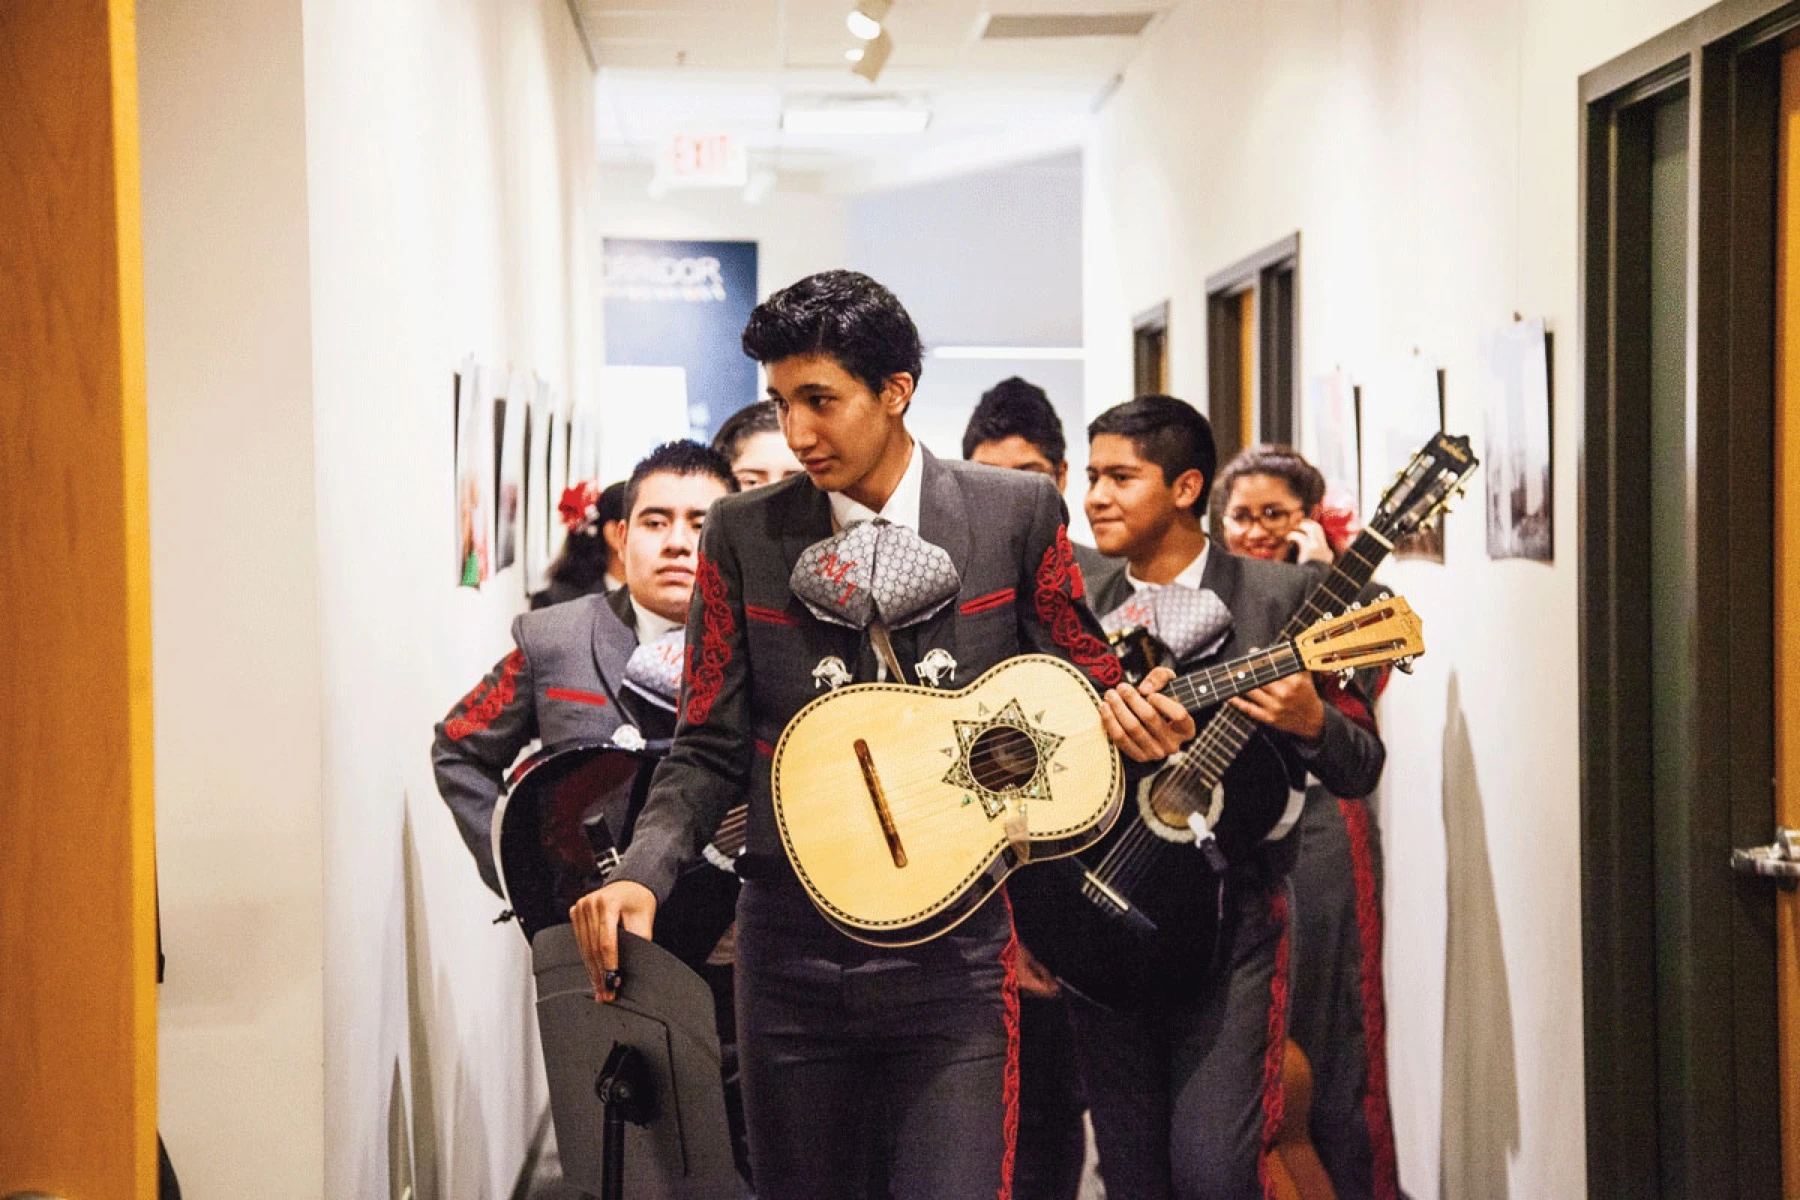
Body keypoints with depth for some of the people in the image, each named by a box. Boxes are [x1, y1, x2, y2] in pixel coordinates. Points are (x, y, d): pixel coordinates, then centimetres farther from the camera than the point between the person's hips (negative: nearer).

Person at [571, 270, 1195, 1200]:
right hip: (791, 945, 2)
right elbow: (709, 748, 5)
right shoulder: (743, 533, 4)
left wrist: (1128, 717, -14)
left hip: (952, 948, -2)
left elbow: (1085, 681, 9)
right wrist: (642, 872, -12)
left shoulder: (1017, 513, 0)